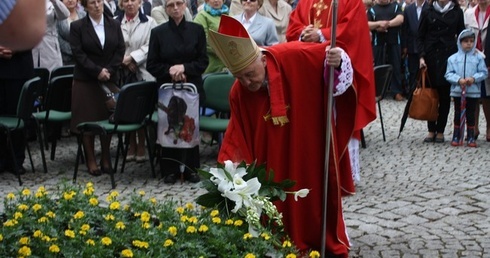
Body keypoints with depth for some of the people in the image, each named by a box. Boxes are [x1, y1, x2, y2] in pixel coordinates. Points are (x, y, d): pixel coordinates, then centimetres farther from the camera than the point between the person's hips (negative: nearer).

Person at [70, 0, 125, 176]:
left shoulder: (114, 25, 7)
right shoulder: (77, 27, -2)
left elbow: (120, 50, 2)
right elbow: (78, 53, -9)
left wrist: (109, 70, -11)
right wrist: (97, 71, -16)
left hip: (110, 80, 3)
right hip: (86, 81, -3)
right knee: (88, 121, 0)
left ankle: (106, 159, 15)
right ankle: (91, 161, 8)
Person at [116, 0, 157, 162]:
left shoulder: (149, 22, 3)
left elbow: (150, 47, -5)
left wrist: (132, 58, -13)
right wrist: (124, 60, -11)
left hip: (143, 73, -1)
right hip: (123, 73, 1)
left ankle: (141, 147, 10)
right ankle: (131, 146, 16)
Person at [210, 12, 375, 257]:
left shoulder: (294, 58, -25)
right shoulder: (238, 94, -15)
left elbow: (329, 53, -10)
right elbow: (237, 137, -11)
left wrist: (337, 59, -32)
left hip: (311, 149, -1)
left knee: (316, 195, 12)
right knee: (279, 203, 6)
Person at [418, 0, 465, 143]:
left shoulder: (457, 12, 6)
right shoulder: (427, 12, 6)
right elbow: (420, 37, 5)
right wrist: (421, 56, -7)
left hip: (448, 56, 0)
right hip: (430, 56, 0)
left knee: (445, 95, 1)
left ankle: (440, 131, 8)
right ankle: (431, 130, 9)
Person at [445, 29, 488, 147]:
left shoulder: (478, 57, -1)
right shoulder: (453, 58, -1)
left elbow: (484, 72, -2)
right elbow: (448, 74, -3)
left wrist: (474, 78, -17)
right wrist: (458, 80, -18)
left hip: (473, 92, 0)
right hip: (457, 91, 0)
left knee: (470, 114, 7)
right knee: (458, 114, 9)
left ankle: (471, 137, 14)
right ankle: (456, 136, 16)